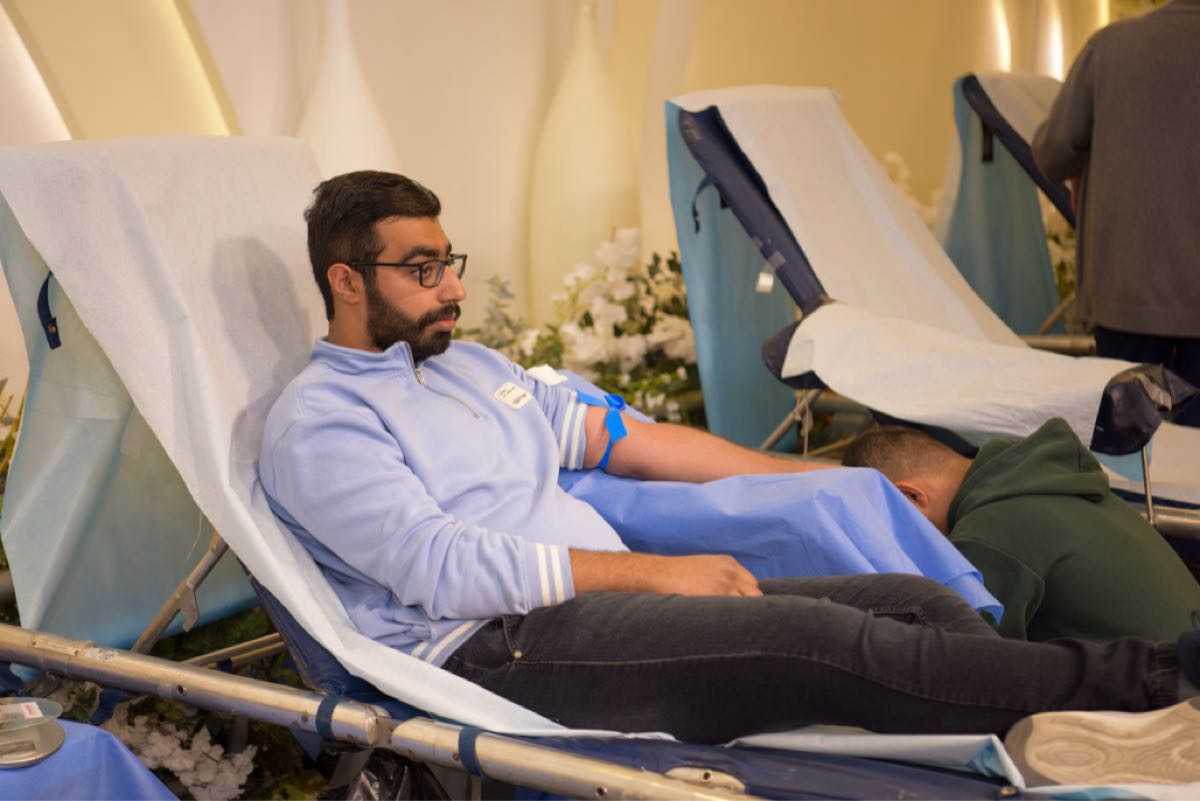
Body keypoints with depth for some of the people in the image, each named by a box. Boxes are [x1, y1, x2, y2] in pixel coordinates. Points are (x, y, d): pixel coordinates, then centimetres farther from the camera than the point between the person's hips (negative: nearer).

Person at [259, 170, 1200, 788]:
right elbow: (446, 571, -15)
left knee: (917, 600, -10)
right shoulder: (317, 423, -3)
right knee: (819, 635, -26)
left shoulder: (471, 364, 22)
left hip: (613, 595, 8)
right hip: (498, 648, -8)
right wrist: (655, 571, -17)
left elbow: (629, 439, 20)